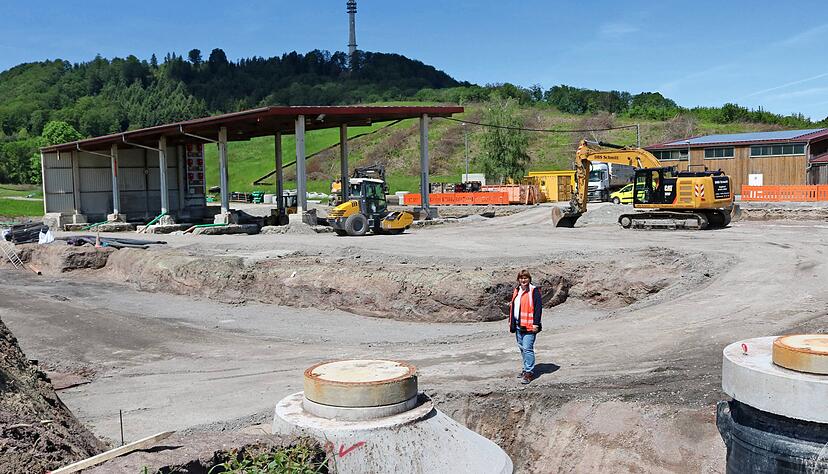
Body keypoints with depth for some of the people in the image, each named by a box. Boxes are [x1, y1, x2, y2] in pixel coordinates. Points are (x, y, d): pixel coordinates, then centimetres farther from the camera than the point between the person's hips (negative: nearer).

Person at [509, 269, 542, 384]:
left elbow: (538, 307, -12)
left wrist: (536, 323, -17)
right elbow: (513, 306, 22)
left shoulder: (534, 291, -8)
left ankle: (529, 372, -6)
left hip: (529, 325, -8)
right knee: (522, 348, 15)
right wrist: (511, 321, 18)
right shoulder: (516, 291, 15)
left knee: (527, 348, -10)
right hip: (518, 325, 8)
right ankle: (526, 368, 27)